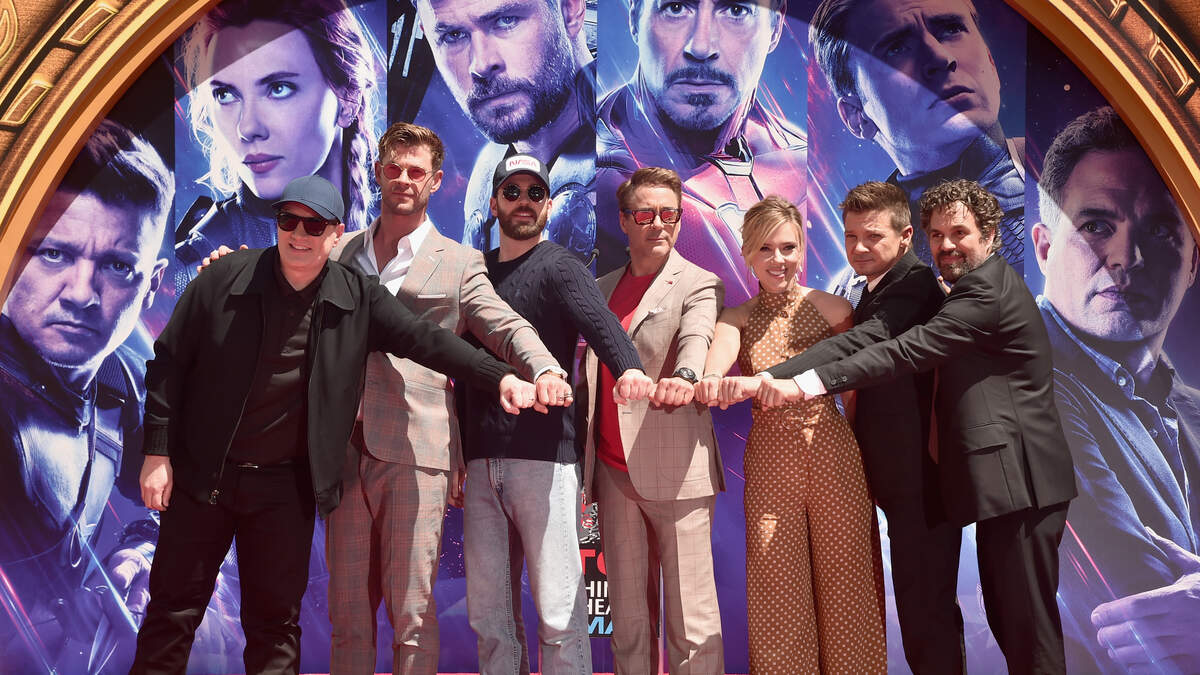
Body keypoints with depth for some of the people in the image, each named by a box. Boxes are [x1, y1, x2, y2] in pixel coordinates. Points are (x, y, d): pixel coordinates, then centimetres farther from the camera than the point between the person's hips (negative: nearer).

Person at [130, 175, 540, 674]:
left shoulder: (357, 299, -3)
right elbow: (169, 362, -1)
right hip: (201, 474, 0)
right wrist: (157, 454, -4)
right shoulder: (225, 279, -6)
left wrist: (501, 377, -20)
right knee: (173, 609, 10)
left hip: (286, 484, 1)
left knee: (276, 621, 8)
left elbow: (425, 340, -7)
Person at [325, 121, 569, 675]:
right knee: (347, 609, 11)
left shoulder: (459, 263, 7)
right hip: (345, 448, 4)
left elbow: (508, 328, -2)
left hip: (415, 452, -3)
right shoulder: (339, 253, 17)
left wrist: (547, 370, -23)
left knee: (411, 612, 0)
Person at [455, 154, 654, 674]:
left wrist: (630, 367, -42)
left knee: (559, 614, -2)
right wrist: (456, 456, 13)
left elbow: (599, 321, -20)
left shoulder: (559, 267, 0)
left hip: (544, 457, -5)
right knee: (489, 614, 9)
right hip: (481, 460, 5)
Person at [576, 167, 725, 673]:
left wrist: (683, 376, -43)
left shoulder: (698, 285, 1)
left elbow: (697, 339, -21)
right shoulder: (602, 288, 17)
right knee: (627, 617, 12)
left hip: (676, 473, -5)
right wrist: (581, 456, 9)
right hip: (612, 472, 5)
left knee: (691, 620, -1)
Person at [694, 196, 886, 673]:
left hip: (832, 452, -1)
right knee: (778, 592, 5)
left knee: (843, 584, 5)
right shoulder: (737, 318, 4)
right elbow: (720, 350, -19)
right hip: (769, 458, 1)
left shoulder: (831, 308, 1)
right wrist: (711, 378, -40)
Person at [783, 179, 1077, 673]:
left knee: (1027, 619, -3)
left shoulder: (986, 290, -16)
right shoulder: (983, 286, 17)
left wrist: (810, 382, -28)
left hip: (1022, 481, -11)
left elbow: (910, 351, -25)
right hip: (1007, 480, 11)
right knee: (1004, 614, 17)